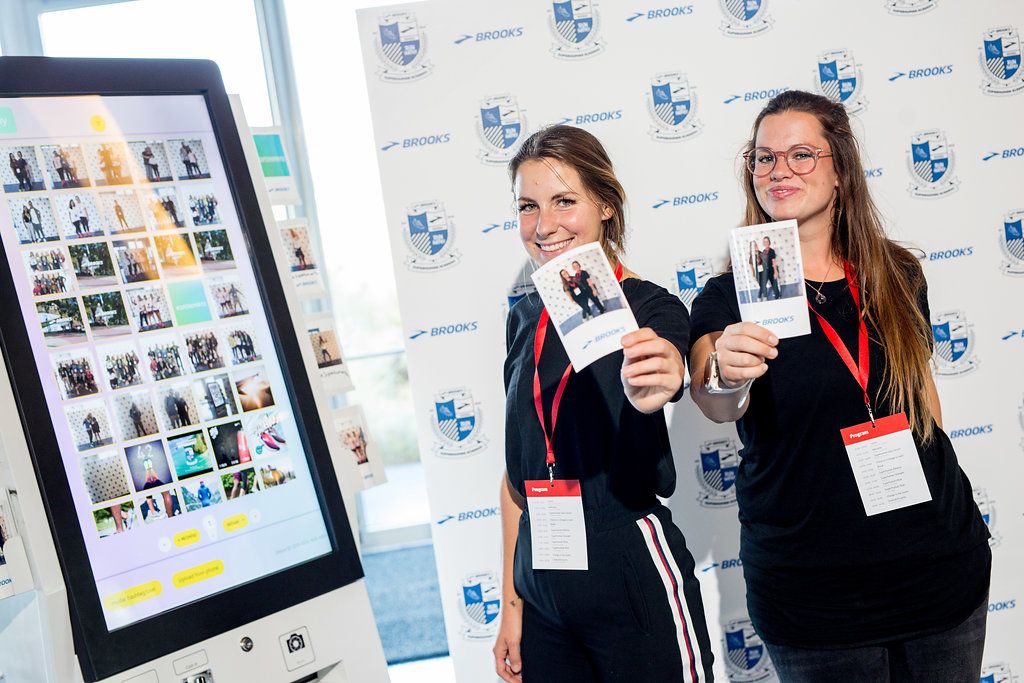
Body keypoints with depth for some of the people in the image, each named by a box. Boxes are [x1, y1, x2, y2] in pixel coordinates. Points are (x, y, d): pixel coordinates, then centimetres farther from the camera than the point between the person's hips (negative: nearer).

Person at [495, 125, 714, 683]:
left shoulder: (650, 309, -9)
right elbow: (517, 470, 10)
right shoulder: (524, 319, 5)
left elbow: (668, 372, -32)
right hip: (542, 591, 5)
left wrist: (649, 390, -55)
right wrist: (511, 604, 10)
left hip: (635, 580, -4)